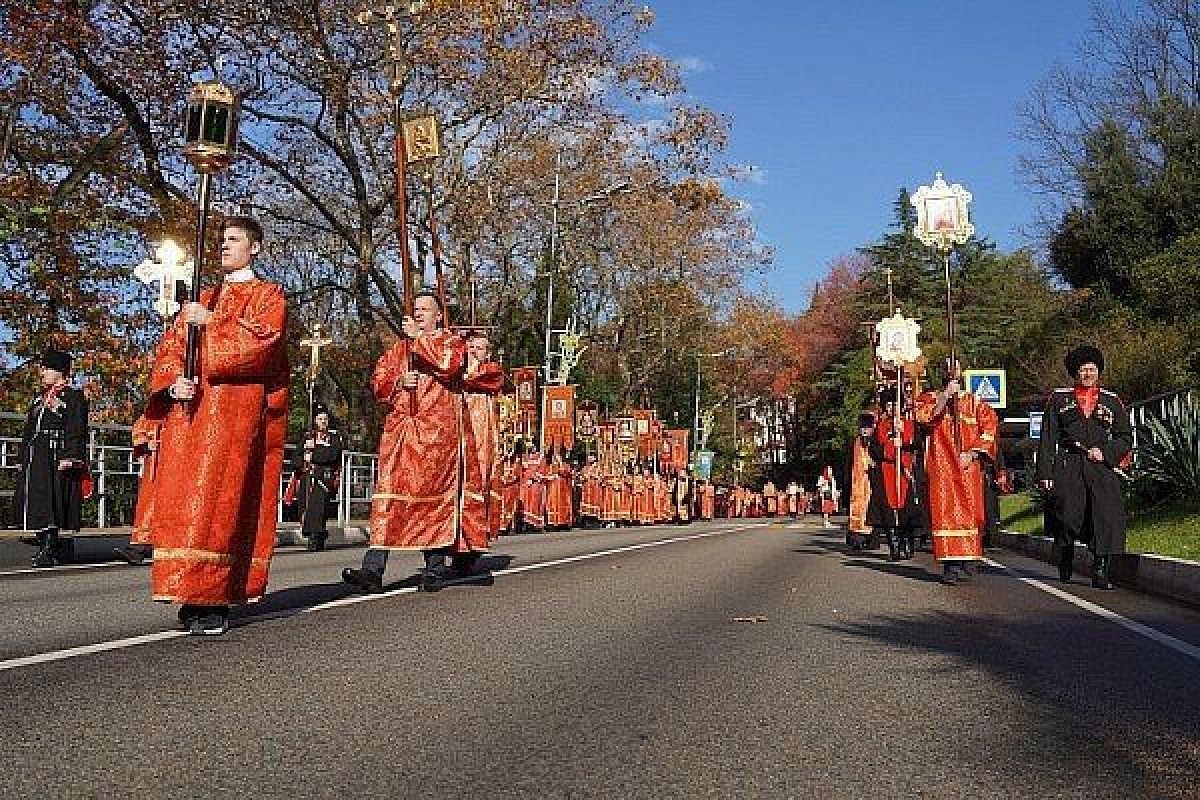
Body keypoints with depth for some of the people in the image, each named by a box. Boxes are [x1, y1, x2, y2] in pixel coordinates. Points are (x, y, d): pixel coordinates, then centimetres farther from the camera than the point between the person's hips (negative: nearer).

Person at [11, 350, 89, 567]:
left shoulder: (73, 397, 0)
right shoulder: (40, 399, 23)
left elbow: (76, 431, -10)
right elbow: (28, 431, 25)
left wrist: (69, 457, -19)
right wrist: (22, 458, 18)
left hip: (57, 455, -8)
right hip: (35, 458, 8)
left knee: (51, 500, -13)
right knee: (36, 499, 5)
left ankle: (49, 550, -12)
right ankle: (45, 544, 12)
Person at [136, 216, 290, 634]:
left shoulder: (268, 295, 10)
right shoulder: (201, 301, 26)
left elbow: (262, 341, -9)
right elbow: (169, 348, 16)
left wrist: (213, 322, -8)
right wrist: (173, 383, -3)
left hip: (237, 410, -6)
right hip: (189, 410, 6)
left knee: (219, 499, -13)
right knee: (182, 500, -2)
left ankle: (214, 600, -13)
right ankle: (190, 594, 2)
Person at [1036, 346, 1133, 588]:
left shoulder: (1112, 401, 14)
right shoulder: (1059, 399, 9)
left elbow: (1126, 438, 14)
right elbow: (1047, 439, 5)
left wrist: (1105, 453, -6)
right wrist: (1045, 473, -3)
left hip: (1102, 468, 1)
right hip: (1068, 468, -1)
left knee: (1106, 518, -10)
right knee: (1067, 519, -3)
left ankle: (1100, 573, -4)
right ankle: (1065, 567, 20)